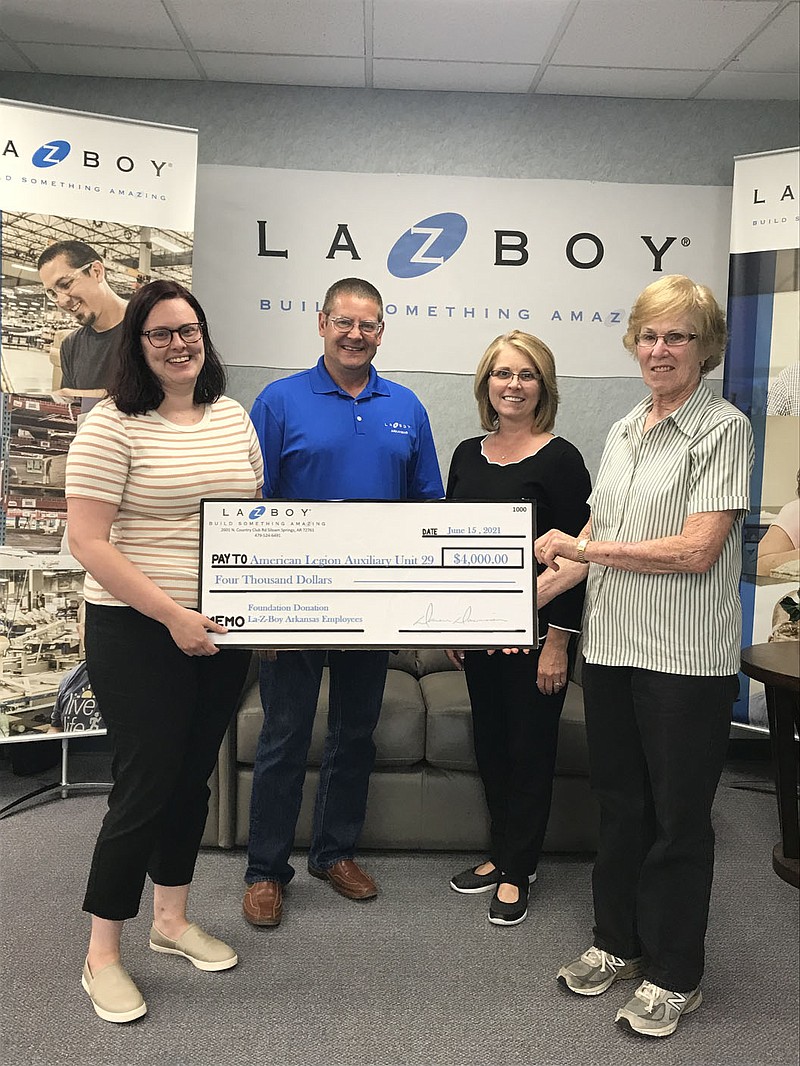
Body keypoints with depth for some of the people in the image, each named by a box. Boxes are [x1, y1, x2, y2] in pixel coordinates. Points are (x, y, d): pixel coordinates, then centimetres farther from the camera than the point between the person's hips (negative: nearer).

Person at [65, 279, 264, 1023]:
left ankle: (171, 920, 37)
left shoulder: (233, 417, 7)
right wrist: (173, 616, -20)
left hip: (223, 631, 6)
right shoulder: (113, 424, -11)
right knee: (145, 786, 1)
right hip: (139, 634, -6)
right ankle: (101, 957, 22)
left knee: (193, 775, 16)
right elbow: (87, 542, -16)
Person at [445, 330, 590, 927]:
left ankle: (517, 871, 23)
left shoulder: (560, 459, -10)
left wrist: (558, 641, -16)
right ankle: (505, 854, 34)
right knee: (491, 743, 16)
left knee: (530, 748, 7)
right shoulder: (467, 455, 8)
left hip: (535, 630, -6)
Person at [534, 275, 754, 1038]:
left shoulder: (722, 429, -8)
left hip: (685, 659, -6)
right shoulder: (622, 433, 13)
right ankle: (617, 941, 36)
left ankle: (674, 975, 26)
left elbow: (698, 551, -17)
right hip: (611, 647, 6)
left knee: (678, 817, 8)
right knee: (618, 803, 17)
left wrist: (583, 549, -12)